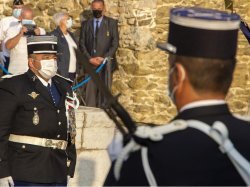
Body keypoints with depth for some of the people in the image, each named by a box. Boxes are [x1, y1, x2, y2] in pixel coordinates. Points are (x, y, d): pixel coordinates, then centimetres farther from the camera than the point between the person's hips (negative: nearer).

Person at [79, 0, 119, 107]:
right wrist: (89, 58, -5)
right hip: (90, 63, 1)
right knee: (89, 91, -6)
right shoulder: (85, 24, 14)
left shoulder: (112, 23, 8)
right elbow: (82, 44, 10)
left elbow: (115, 43, 2)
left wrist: (103, 58, -9)